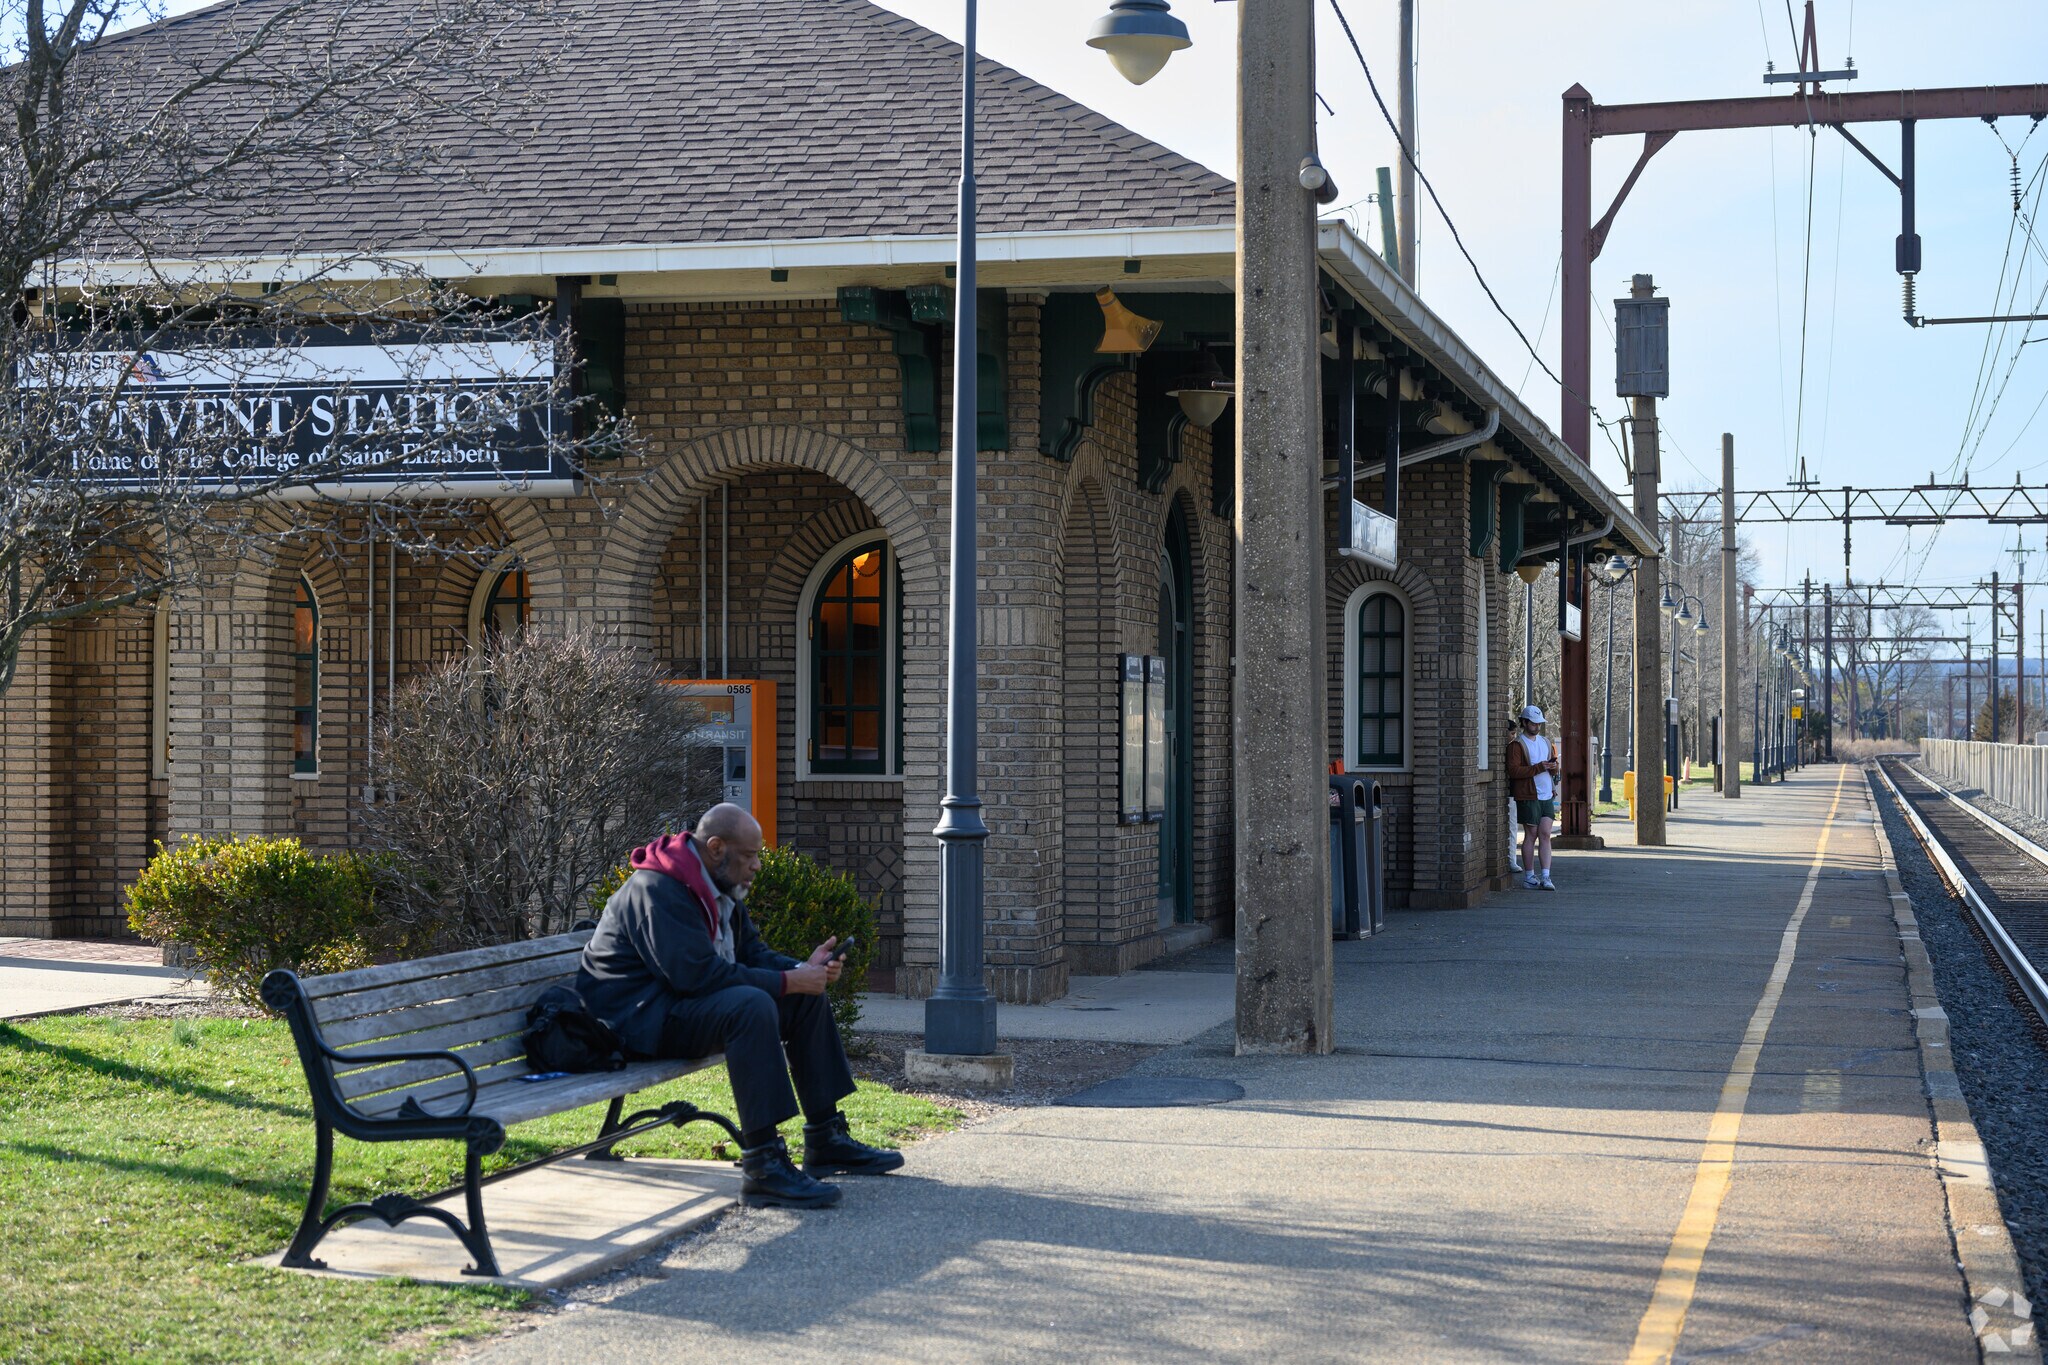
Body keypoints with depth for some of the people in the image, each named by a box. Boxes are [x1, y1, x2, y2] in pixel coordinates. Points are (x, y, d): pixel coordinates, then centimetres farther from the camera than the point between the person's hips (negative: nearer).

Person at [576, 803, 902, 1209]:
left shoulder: (720, 888, 12)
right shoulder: (656, 890, -21)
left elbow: (752, 952, 15)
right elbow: (699, 974, -29)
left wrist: (804, 969, -6)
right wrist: (788, 982, -24)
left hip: (691, 1003, 11)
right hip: (642, 1019, -11)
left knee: (807, 999, 4)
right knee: (752, 1005, -34)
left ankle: (827, 1141, 8)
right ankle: (763, 1167, -36)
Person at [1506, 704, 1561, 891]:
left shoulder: (1545, 741, 17)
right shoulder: (1516, 744, -6)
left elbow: (1553, 767, 24)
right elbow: (1514, 771, -17)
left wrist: (1553, 767, -2)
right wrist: (1539, 767, -21)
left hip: (1547, 796, 6)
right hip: (1528, 796, -6)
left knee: (1545, 835, -1)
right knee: (1531, 835, 0)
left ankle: (1545, 877, -3)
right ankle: (1529, 877, 9)